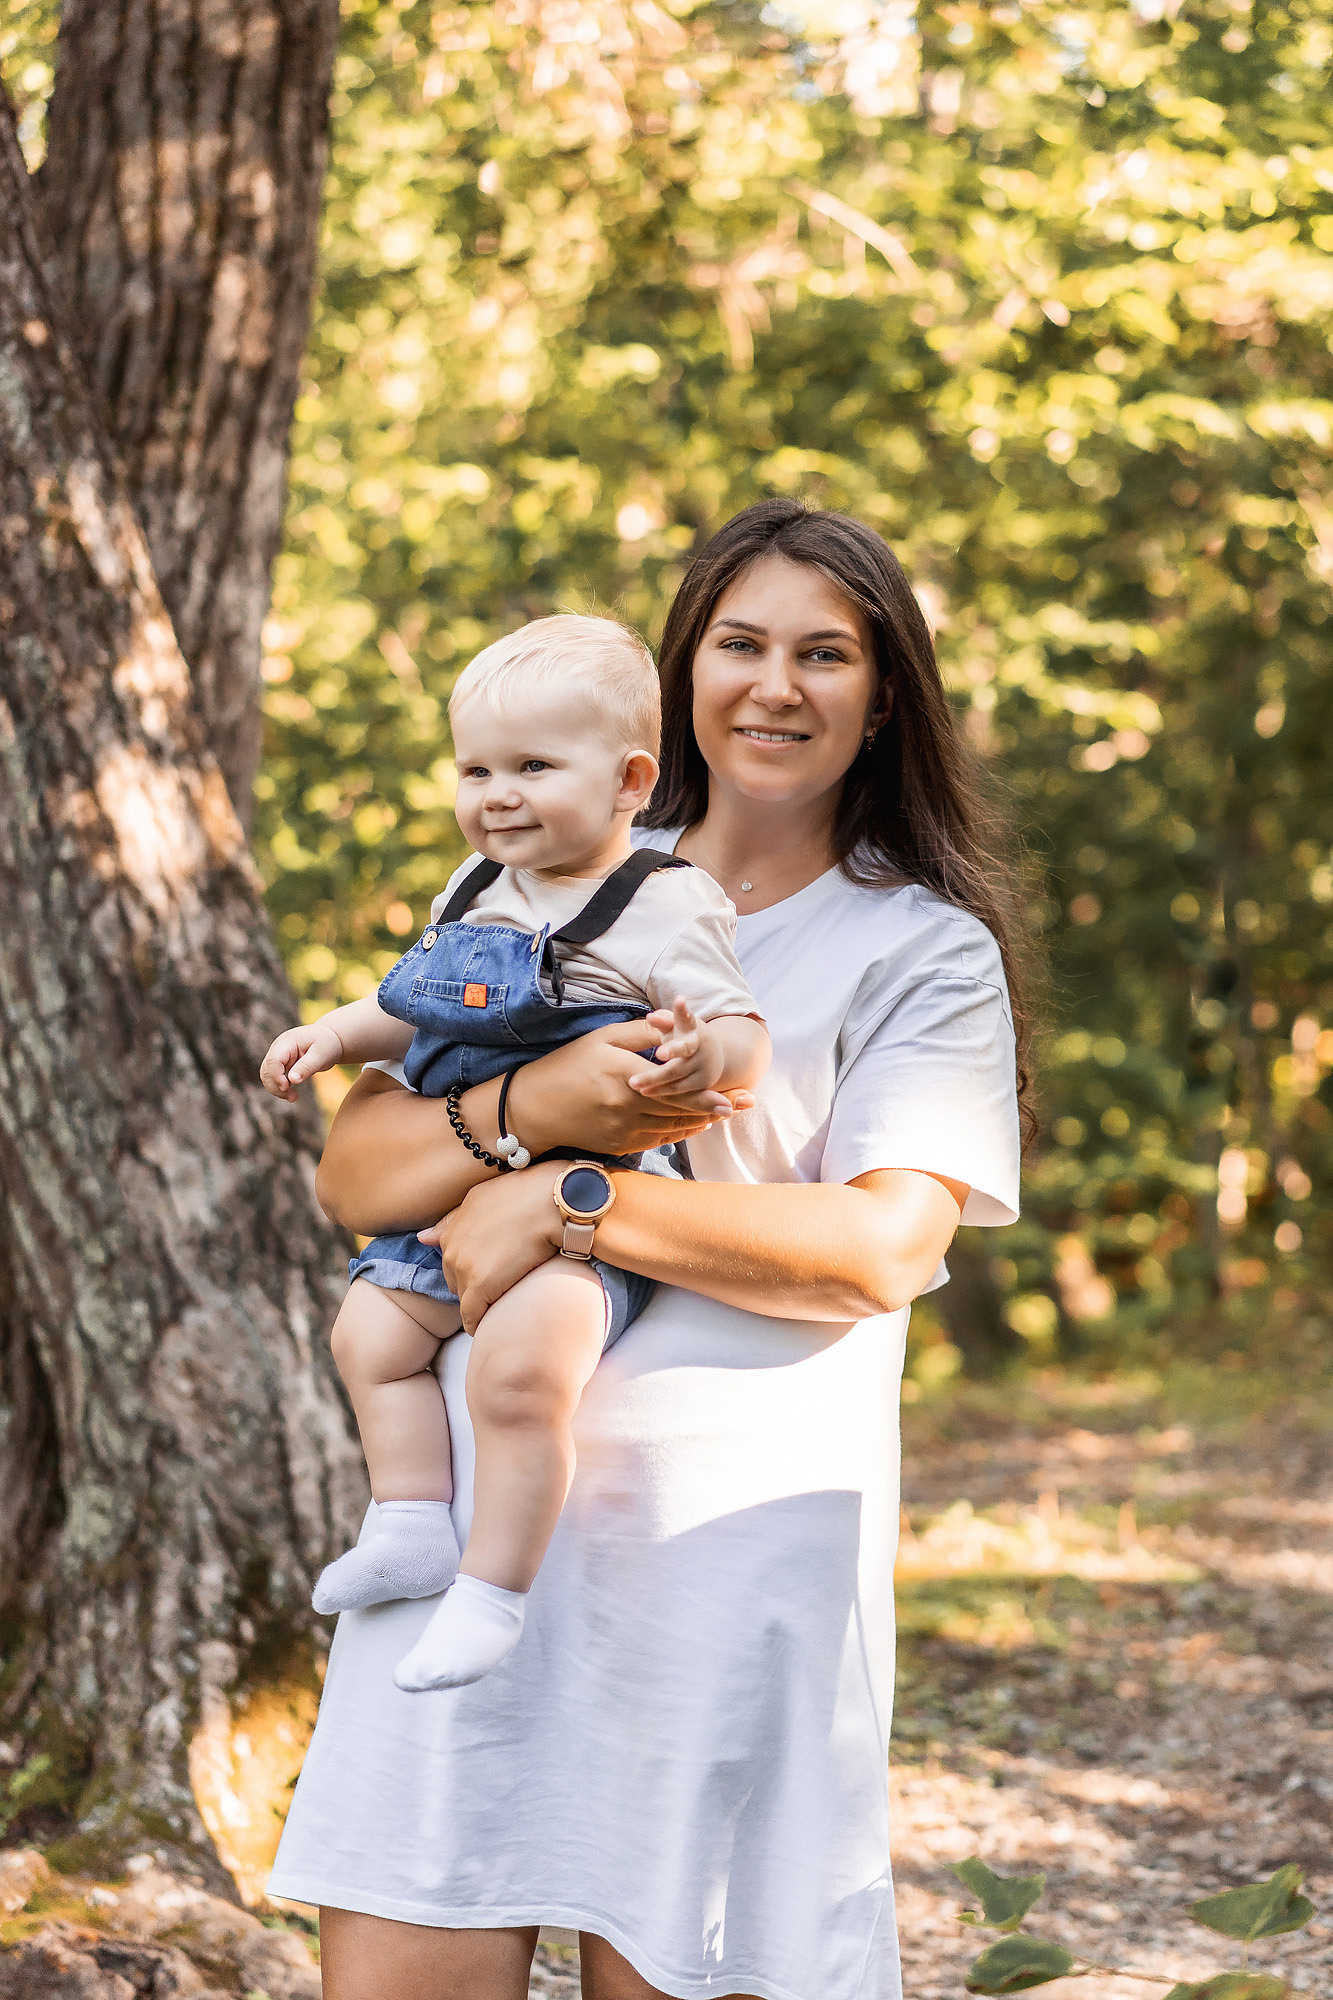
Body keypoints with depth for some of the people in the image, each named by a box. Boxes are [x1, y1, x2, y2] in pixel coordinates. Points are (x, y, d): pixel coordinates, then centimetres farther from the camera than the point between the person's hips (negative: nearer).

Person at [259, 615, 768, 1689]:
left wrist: (703, 1055, -41)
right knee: (371, 1330, 7)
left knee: (518, 1363, -27)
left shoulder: (667, 907, -13)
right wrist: (336, 1034, 14)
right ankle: (414, 1531, 15)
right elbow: (419, 1005, 28)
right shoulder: (476, 894, 12)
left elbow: (746, 1039, -18)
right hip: (460, 1197, 9)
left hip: (589, 1208, -9)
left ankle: (492, 1591, -16)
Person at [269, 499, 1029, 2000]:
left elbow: (883, 1250, -9)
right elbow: (353, 1173, 9)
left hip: (735, 1522, -3)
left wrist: (571, 1203, -13)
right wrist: (527, 1109, -12)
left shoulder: (927, 953, 6)